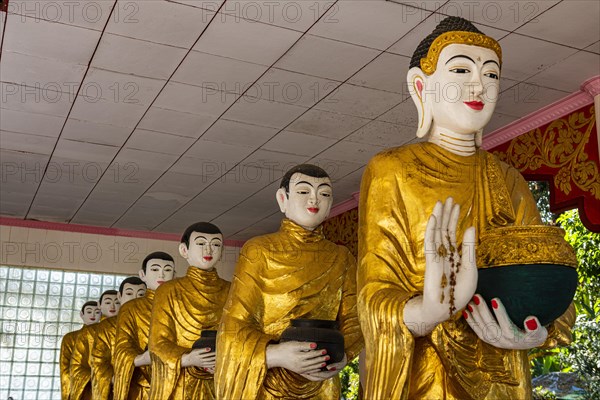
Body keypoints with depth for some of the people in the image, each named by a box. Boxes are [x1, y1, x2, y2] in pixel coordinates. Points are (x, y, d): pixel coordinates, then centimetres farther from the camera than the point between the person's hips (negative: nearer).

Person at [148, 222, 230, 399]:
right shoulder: (168, 291, 1)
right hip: (180, 385, -1)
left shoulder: (230, 292, 6)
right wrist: (186, 359, -21)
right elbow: (159, 342, -3)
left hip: (221, 384, 2)